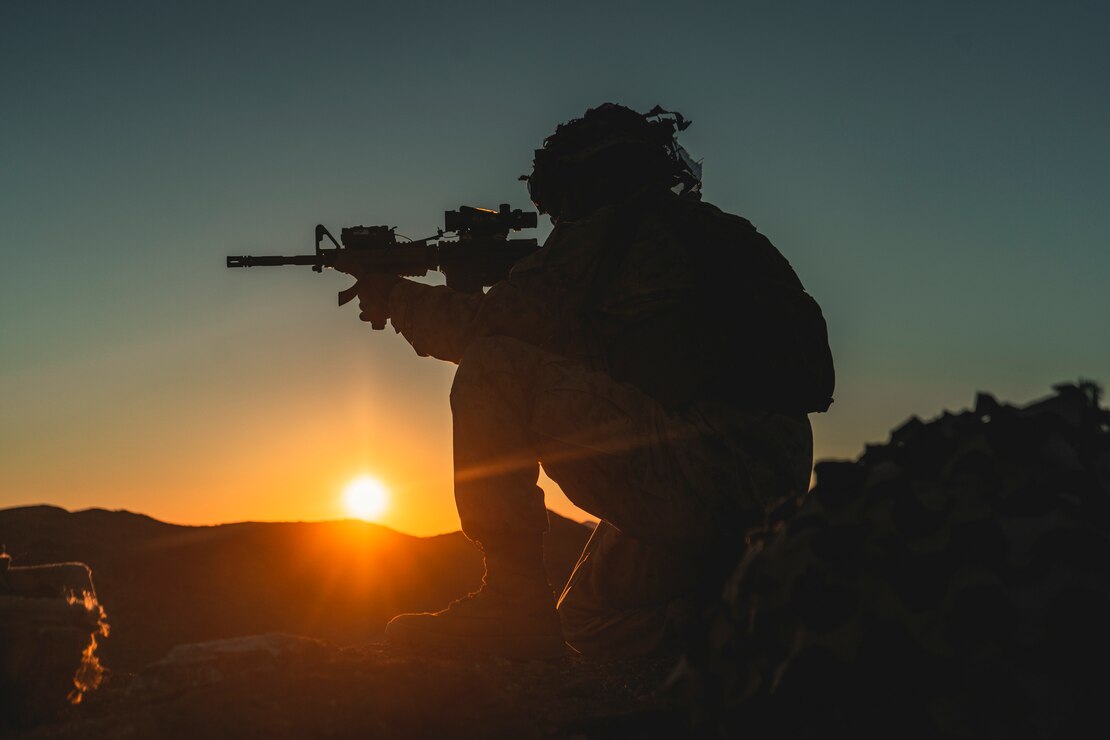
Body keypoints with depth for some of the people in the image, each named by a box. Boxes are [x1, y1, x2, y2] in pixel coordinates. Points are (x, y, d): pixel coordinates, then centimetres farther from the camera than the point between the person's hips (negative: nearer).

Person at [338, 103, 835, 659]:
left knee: (491, 369, -4)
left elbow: (481, 327, 0)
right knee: (590, 619, 28)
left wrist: (393, 296, 18)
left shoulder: (600, 234, -2)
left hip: (690, 464, -9)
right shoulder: (704, 231, 25)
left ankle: (512, 602, -6)